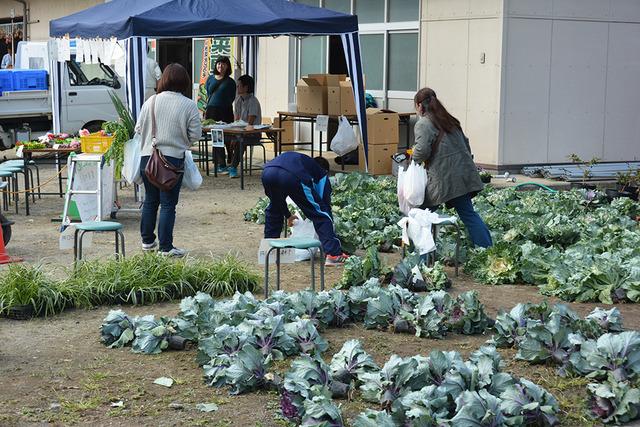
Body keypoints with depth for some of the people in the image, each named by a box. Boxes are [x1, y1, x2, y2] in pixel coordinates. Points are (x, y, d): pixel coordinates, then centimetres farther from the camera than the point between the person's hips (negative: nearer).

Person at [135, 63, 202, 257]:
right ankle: (165, 247, 2)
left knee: (150, 200, 17)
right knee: (168, 204, 1)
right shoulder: (189, 105, -7)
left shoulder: (151, 101, 0)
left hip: (147, 157, 3)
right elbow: (195, 134, -5)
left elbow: (138, 128, 4)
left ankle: (147, 240, 26)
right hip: (173, 159, -3)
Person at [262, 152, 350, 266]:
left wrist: (288, 215, 65)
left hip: (267, 172, 5)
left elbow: (277, 196, 52)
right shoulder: (322, 174, 32)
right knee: (321, 214, 10)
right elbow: (325, 203, 27)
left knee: (274, 208, 36)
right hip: (292, 177, -5)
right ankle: (334, 254, 3)